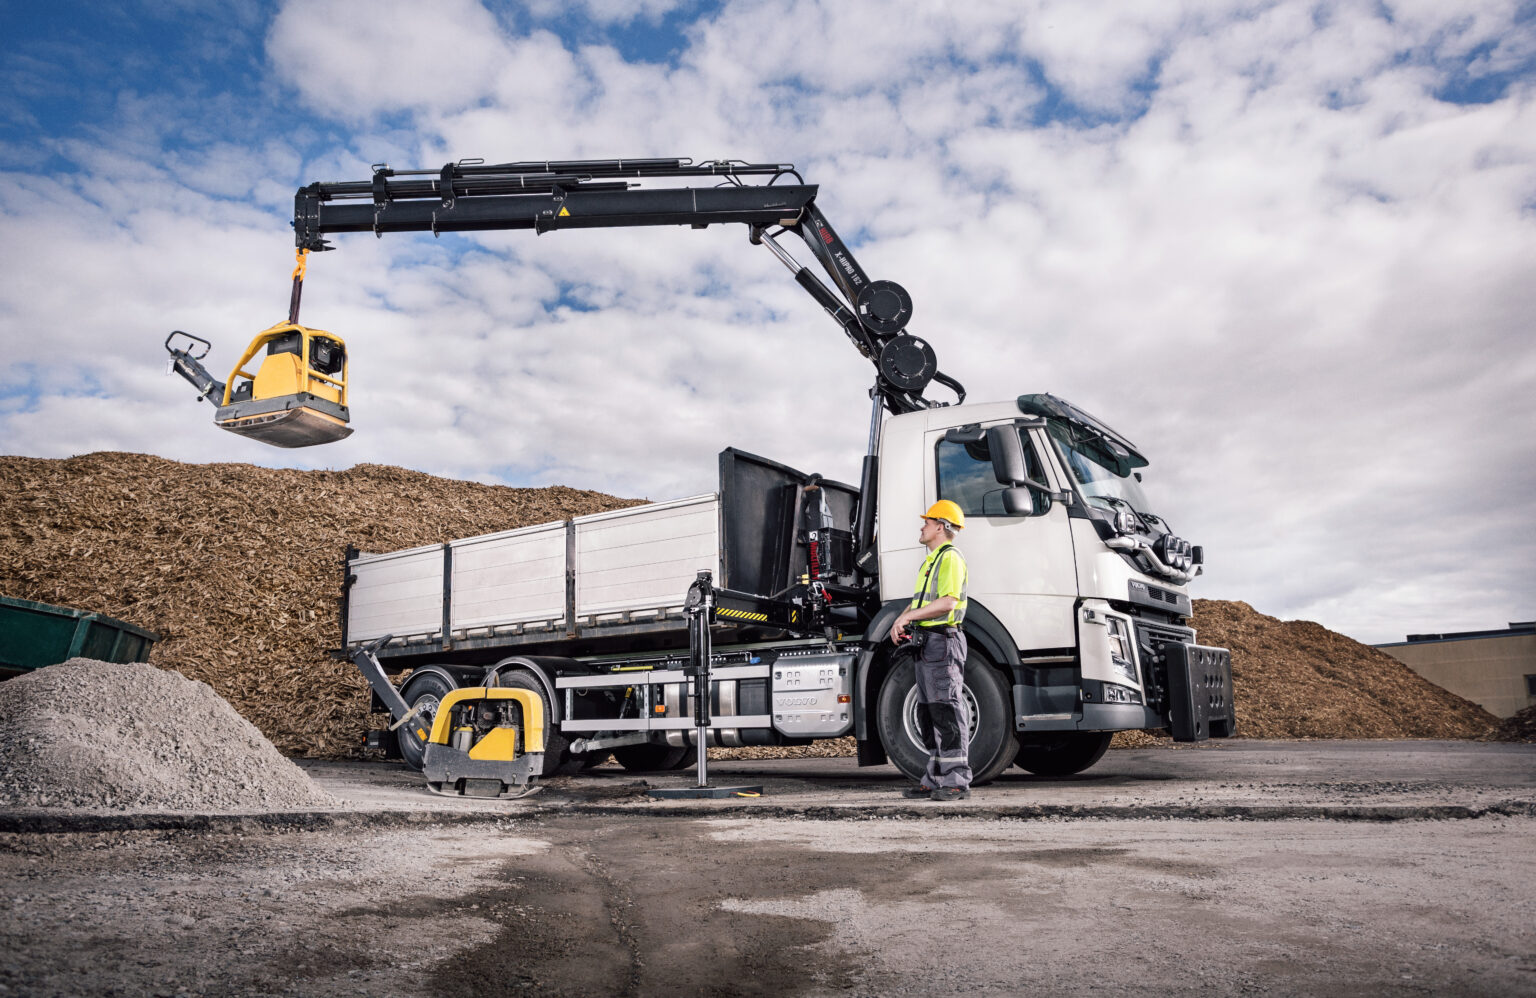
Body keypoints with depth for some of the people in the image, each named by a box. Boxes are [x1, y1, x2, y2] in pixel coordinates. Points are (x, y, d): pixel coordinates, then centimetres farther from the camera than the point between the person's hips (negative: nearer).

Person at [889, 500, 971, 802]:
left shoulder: (951, 557, -9)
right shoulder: (931, 560, 23)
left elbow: (948, 602, -20)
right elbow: (920, 599, 25)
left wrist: (909, 616, -18)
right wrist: (900, 621, 7)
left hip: (943, 641, -10)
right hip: (926, 644, 10)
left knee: (948, 712, -9)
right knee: (928, 713, 11)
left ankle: (957, 781, -6)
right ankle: (935, 779, 17)